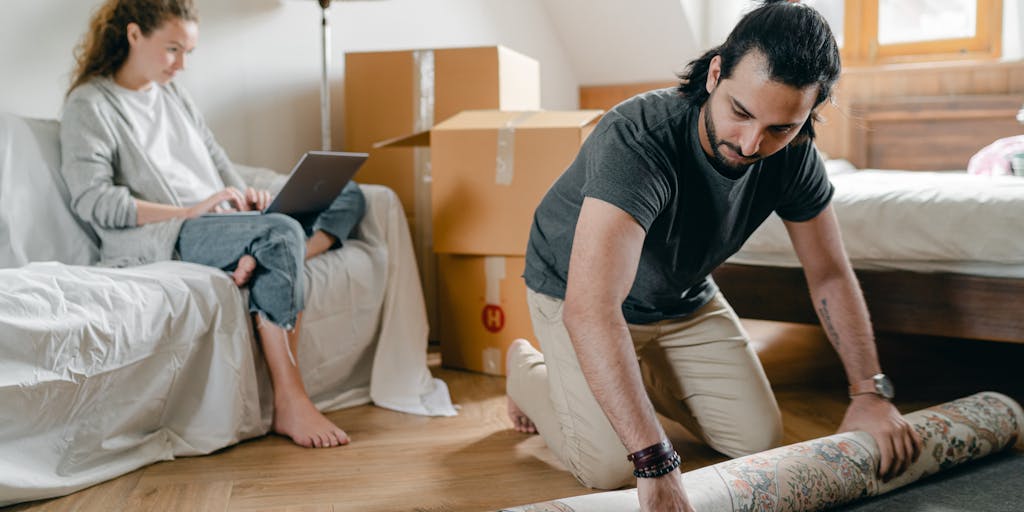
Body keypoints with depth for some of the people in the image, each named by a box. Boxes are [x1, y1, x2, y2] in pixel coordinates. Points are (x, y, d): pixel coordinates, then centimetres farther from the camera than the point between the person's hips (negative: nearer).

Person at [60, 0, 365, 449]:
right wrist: (188, 211, -20)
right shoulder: (89, 105, 0)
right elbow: (91, 200, -13)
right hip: (159, 241, -8)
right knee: (282, 232, -34)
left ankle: (260, 263, -28)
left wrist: (247, 196, 2)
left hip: (220, 226, 8)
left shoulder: (173, 96, 23)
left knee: (347, 194, 0)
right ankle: (289, 404, -33)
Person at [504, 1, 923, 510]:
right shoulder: (637, 138, -41)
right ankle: (527, 369, 14)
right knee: (610, 466, -17)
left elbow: (830, 277, -4)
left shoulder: (792, 156, -20)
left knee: (758, 438, -2)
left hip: (684, 297, 6)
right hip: (577, 291, -5)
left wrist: (870, 393, -11)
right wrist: (654, 466, -56)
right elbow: (590, 310, -51)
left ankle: (644, 372, 25)